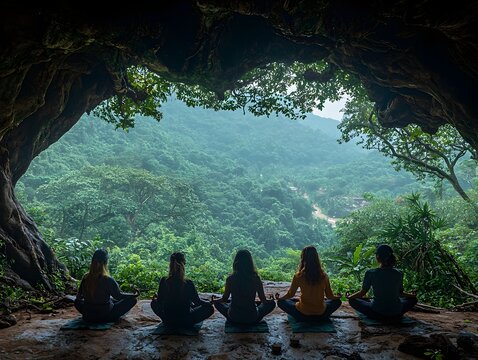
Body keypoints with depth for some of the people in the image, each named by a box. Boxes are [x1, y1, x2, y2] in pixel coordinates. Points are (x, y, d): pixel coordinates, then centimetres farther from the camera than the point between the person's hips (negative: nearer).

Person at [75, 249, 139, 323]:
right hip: (106, 317, -5)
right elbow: (118, 296, -9)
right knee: (132, 299, 1)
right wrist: (134, 295, 6)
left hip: (88, 317, 5)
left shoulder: (85, 278, -9)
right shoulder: (108, 280, -23)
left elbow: (79, 297, 6)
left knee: (77, 301, 33)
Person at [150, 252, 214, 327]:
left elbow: (160, 302, -3)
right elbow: (197, 302, -8)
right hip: (185, 322, 0)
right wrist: (211, 302, 11)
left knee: (154, 302, 29)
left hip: (167, 321, 0)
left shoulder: (163, 281, -18)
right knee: (209, 307, 19)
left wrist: (155, 299, 21)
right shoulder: (188, 284, -25)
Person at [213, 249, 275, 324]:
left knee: (218, 303, 29)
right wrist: (271, 300, 20)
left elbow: (224, 299, 1)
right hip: (252, 319, -1)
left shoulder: (230, 279, -14)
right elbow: (263, 300, -3)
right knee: (271, 303, 22)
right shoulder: (256, 279, -15)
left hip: (234, 318, 2)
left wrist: (214, 301, 23)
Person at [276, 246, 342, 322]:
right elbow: (330, 296, 5)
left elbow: (290, 294, 0)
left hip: (303, 315, -2)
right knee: (337, 301, 28)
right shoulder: (324, 275, -7)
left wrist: (279, 298, 20)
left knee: (281, 302, 18)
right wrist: (337, 297, 29)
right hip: (321, 315, 2)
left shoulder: (299, 276, -13)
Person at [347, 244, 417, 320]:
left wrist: (349, 297, 18)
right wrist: (412, 295, 32)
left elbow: (363, 292, -2)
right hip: (396, 314, 3)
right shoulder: (399, 273, -7)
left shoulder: (371, 273, -14)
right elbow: (400, 293, 9)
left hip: (377, 314, -2)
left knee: (352, 300, 17)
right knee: (413, 299, 30)